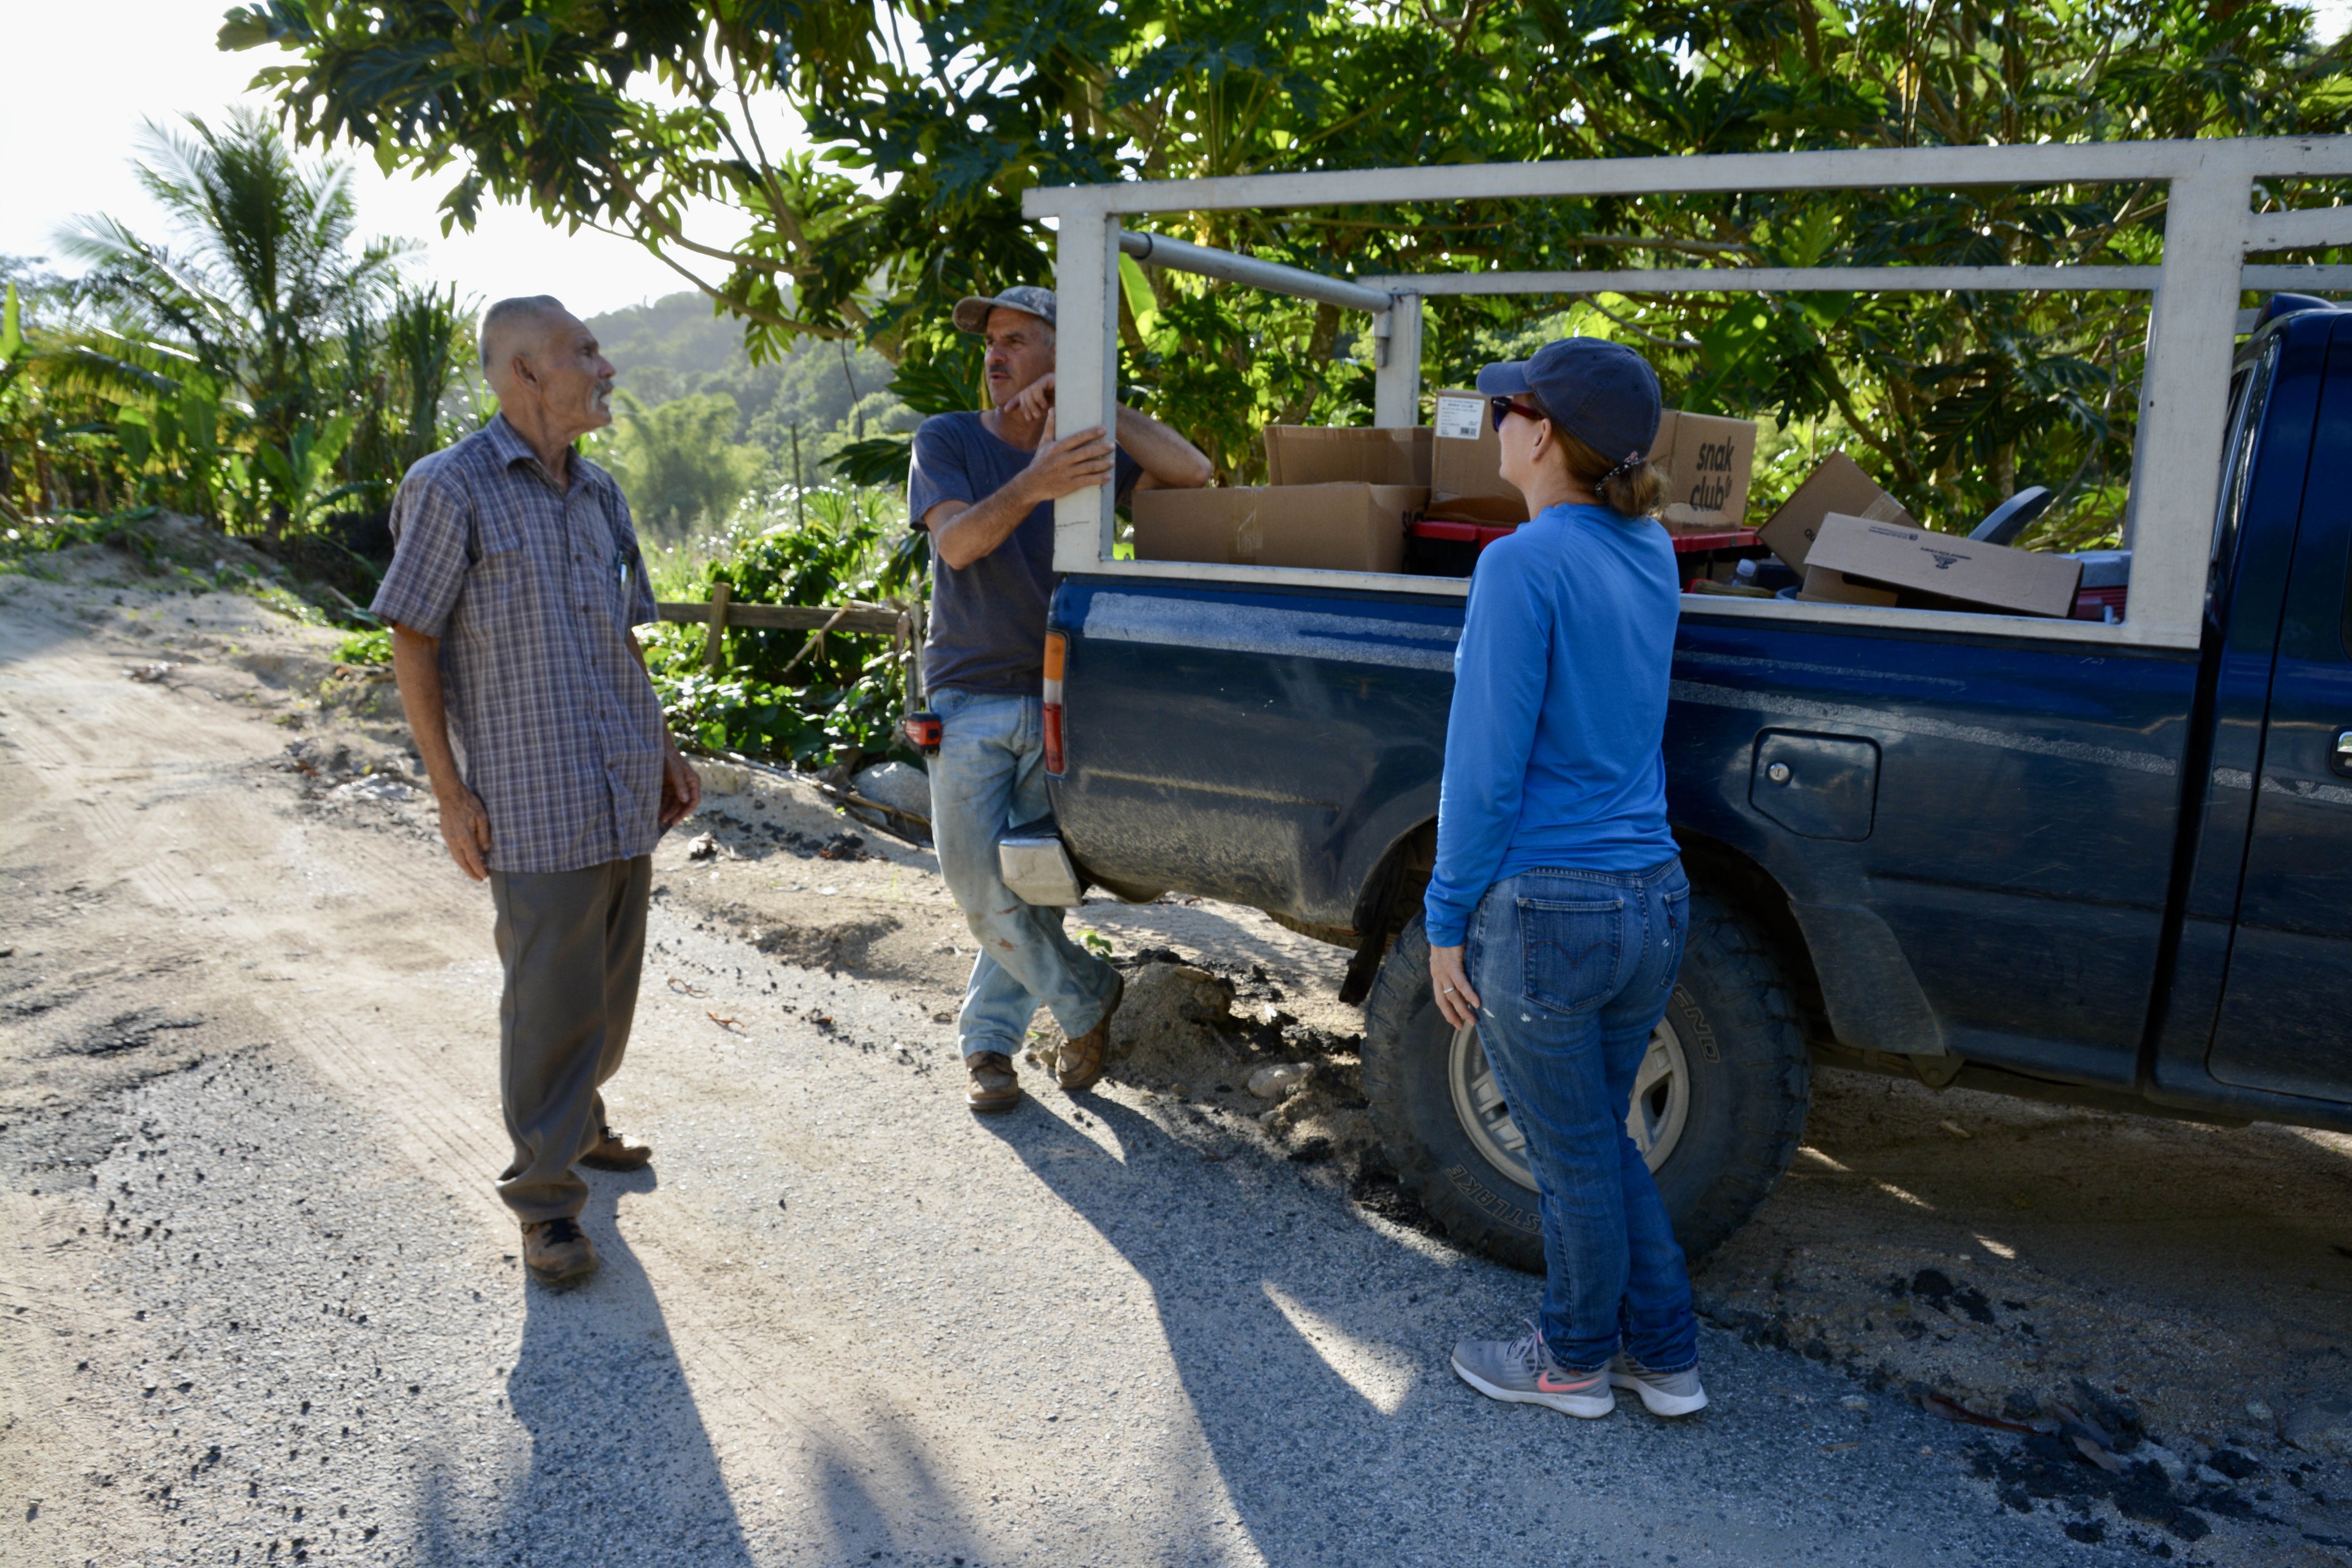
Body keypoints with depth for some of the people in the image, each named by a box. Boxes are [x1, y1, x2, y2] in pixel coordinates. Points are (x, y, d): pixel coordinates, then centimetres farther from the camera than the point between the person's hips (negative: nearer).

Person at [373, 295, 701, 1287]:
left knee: (611, 983, 15)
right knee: (549, 994, -3)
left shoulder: (599, 493, 13)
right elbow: (412, 647, -7)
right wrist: (451, 795, -11)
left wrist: (666, 752, 17)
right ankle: (544, 1195, 9)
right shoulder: (453, 488, -7)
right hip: (534, 802, -7)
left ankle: (576, 1121, 36)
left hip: (628, 795, 7)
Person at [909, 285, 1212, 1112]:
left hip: (1058, 700, 1)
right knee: (978, 881, -3)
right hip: (970, 700, -1)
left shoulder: (1087, 449, 5)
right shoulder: (948, 440, 1)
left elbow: (1192, 472, -10)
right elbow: (956, 542, -17)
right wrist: (1033, 486, -36)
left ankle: (988, 1040, 21)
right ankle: (1087, 996, 18)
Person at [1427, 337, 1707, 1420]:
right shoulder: (1651, 557, 6)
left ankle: (1573, 1362, 32)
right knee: (1600, 1142, 23)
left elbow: (1487, 768, -17)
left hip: (1546, 910, -8)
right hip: (1653, 897, 8)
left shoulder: (1524, 565, -17)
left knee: (1574, 1157, 11)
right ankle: (1664, 1358, 34)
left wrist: (1448, 916, -8)